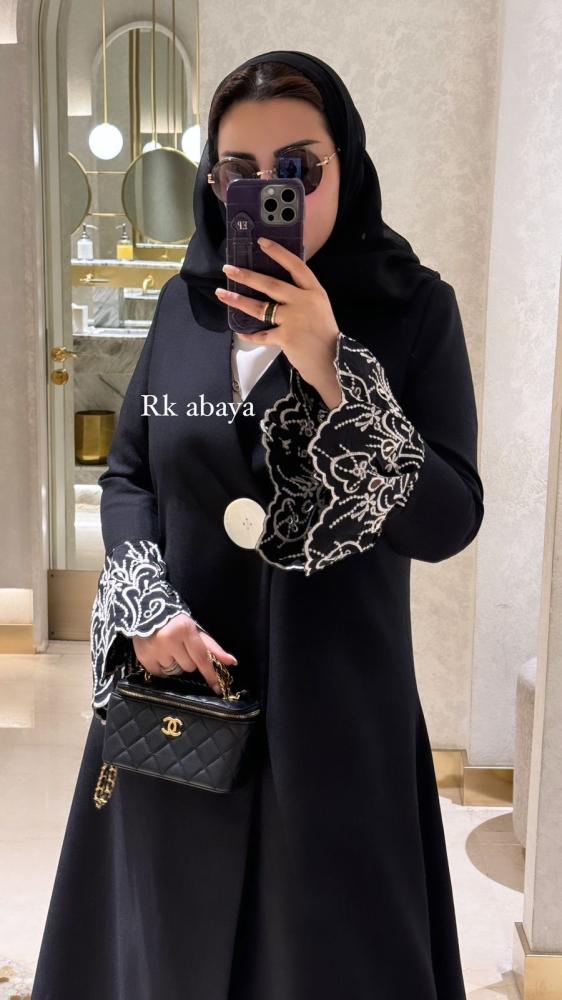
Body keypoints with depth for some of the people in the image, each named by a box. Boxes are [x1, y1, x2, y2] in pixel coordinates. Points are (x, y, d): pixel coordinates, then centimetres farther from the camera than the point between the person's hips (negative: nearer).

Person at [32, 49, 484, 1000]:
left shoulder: (415, 307, -9)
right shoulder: (186, 301, 2)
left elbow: (448, 521, -15)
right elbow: (126, 475, 7)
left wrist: (331, 370, -25)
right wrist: (147, 609, -10)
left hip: (334, 700, -3)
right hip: (180, 691, 3)